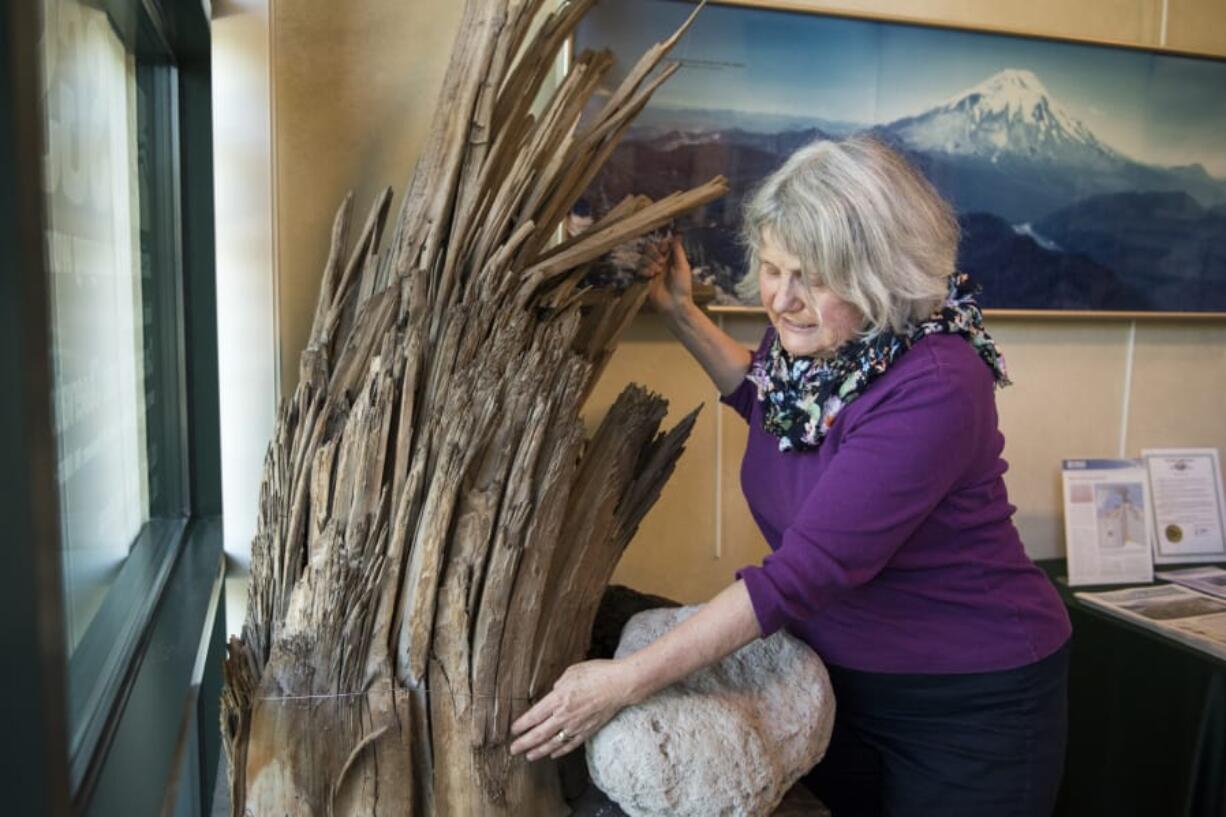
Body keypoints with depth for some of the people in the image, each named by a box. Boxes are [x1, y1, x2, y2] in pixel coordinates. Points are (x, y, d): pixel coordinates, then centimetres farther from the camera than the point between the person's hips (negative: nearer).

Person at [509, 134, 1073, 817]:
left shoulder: (934, 388, -30)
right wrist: (680, 313, 6)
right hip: (840, 679, 6)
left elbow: (805, 572, -33)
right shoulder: (805, 337, -8)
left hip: (969, 702, -6)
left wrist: (626, 680, -31)